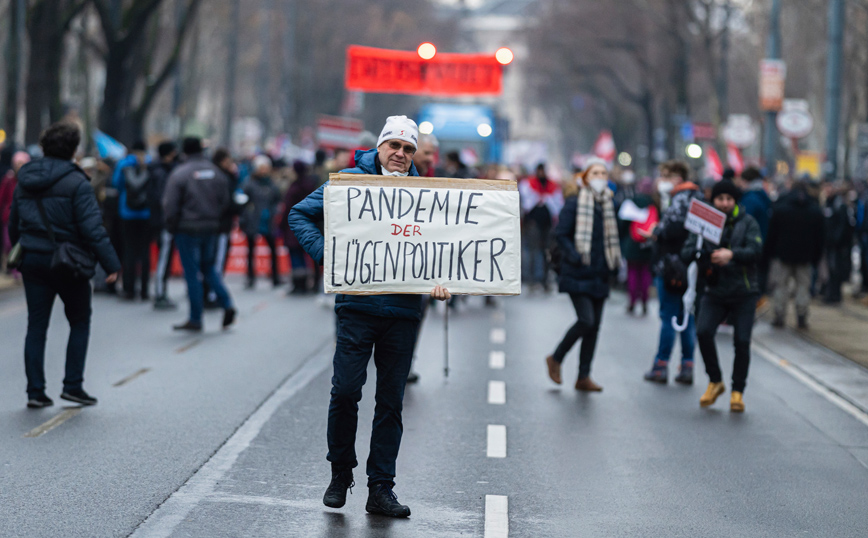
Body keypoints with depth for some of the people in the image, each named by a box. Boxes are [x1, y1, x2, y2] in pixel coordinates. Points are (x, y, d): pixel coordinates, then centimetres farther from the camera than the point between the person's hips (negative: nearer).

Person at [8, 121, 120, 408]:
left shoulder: (25, 180, 8)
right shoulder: (76, 183, -12)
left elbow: (13, 226, 16)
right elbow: (92, 228, -17)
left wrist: (21, 254, 29)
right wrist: (111, 263, -14)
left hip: (32, 262, 5)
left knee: (36, 326, 8)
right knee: (79, 323, 11)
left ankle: (35, 390, 5)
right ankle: (73, 385, 6)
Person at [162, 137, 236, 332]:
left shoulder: (179, 174, -13)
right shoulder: (217, 173, 3)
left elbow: (170, 205, -13)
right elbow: (225, 202, 6)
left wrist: (172, 227, 1)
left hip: (188, 229, -5)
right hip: (211, 228, 5)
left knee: (192, 273, 1)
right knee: (208, 267, 20)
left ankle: (195, 319, 4)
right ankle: (227, 304, 5)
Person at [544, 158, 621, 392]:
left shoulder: (608, 204, 12)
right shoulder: (575, 203, -7)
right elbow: (561, 234, -9)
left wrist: (614, 261, 10)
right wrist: (575, 257, -18)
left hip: (599, 275, 6)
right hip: (578, 274, -6)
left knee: (594, 325, 5)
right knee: (586, 320, -15)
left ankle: (584, 377, 12)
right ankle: (556, 359, 7)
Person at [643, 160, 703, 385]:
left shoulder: (680, 199, -14)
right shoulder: (697, 196, 16)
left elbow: (674, 229, -26)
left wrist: (656, 232, -9)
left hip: (672, 265, -9)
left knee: (668, 317, -3)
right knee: (687, 317, 10)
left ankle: (661, 366, 2)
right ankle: (687, 366, 11)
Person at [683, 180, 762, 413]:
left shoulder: (747, 223, 0)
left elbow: (756, 250, -14)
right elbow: (686, 252, -3)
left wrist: (732, 254, -32)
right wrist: (705, 256, -24)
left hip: (744, 292, -1)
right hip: (714, 292, 1)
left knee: (742, 341, -8)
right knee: (703, 332, -17)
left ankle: (738, 391, 11)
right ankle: (715, 381, 4)